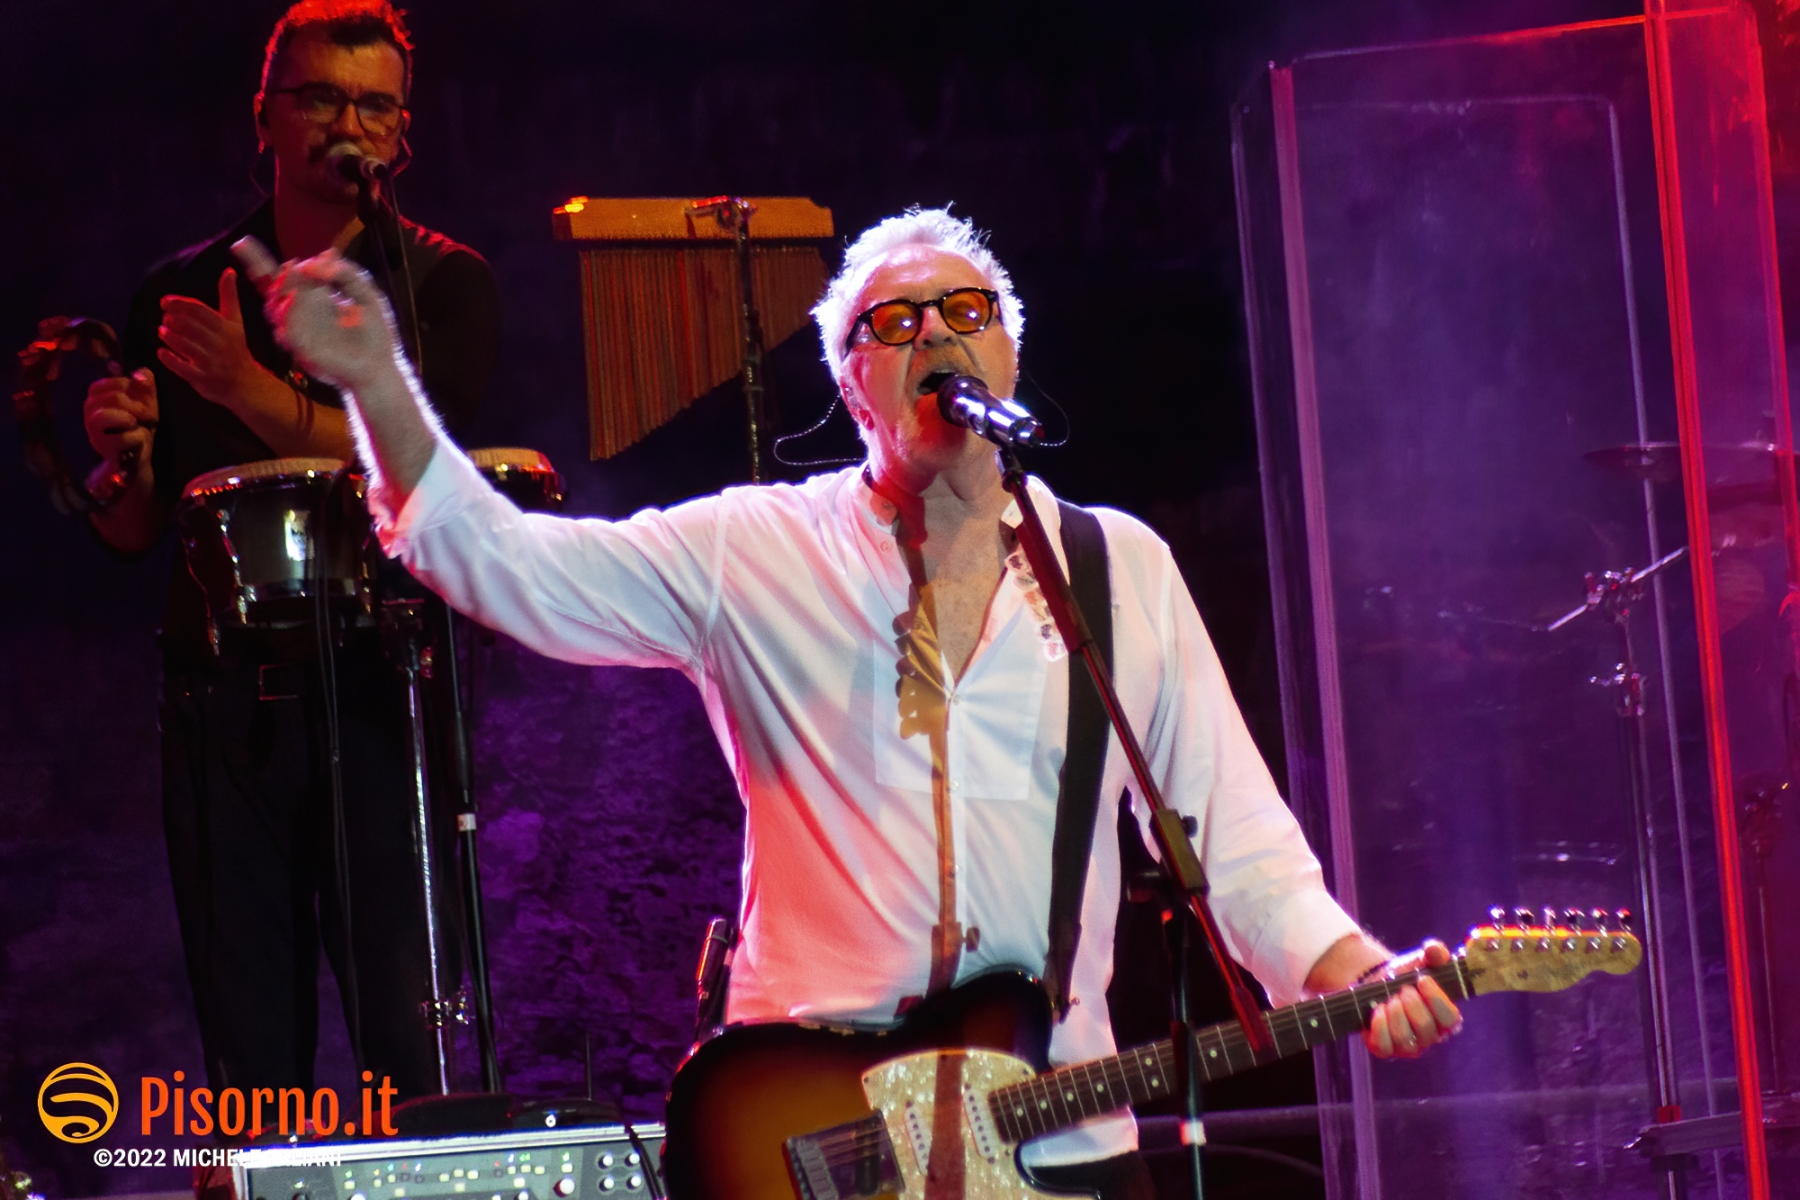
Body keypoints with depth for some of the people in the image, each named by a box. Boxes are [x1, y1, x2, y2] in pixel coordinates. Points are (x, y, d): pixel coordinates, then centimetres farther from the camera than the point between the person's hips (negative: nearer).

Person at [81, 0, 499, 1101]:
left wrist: (251, 391, -20)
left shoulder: (444, 284, 6)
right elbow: (134, 531, 15)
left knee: (408, 1034, -10)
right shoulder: (186, 292, 14)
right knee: (249, 1043, 0)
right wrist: (125, 461, -7)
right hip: (223, 700, 3)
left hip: (381, 689, -2)